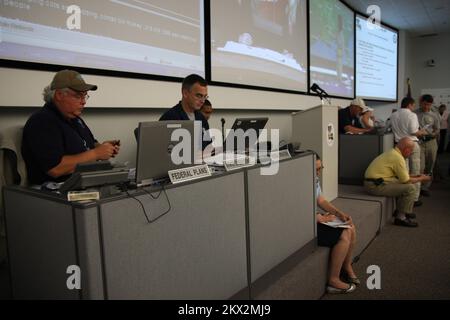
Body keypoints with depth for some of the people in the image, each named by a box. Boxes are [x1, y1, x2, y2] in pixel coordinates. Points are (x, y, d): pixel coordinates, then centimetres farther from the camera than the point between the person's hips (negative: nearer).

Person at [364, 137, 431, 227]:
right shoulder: (398, 158, -16)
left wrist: (416, 176, 23)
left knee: (403, 185, 24)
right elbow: (406, 180, -10)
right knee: (410, 188, -10)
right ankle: (401, 217, -1)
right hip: (376, 186, -11)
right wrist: (421, 179, 6)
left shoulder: (392, 153, 15)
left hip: (373, 181, 11)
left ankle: (400, 210, 32)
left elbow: (402, 176, 26)